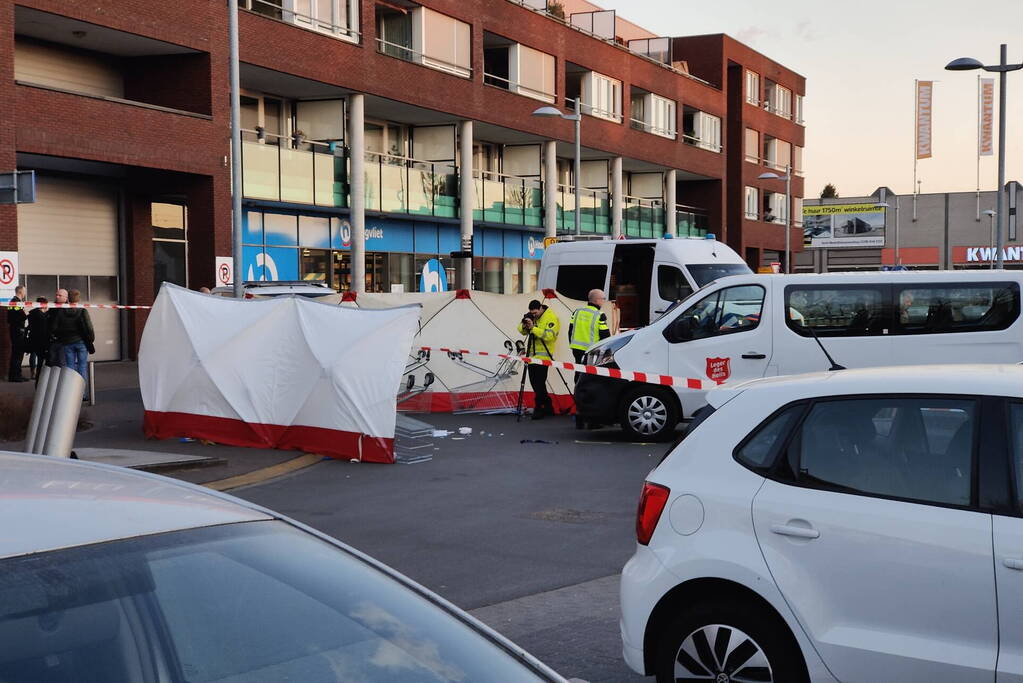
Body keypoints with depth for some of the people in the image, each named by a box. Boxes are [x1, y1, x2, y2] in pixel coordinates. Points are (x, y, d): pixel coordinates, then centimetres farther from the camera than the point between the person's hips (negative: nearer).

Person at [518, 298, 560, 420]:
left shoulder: (551, 318, -12)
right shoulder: (532, 317, 11)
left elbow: (549, 335, -24)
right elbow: (522, 331, 11)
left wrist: (533, 328, -28)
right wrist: (524, 325, -12)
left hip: (543, 355, -8)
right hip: (532, 354, 8)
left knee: (539, 383, -11)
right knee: (534, 382, 11)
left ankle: (539, 409, -4)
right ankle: (548, 407, 22)